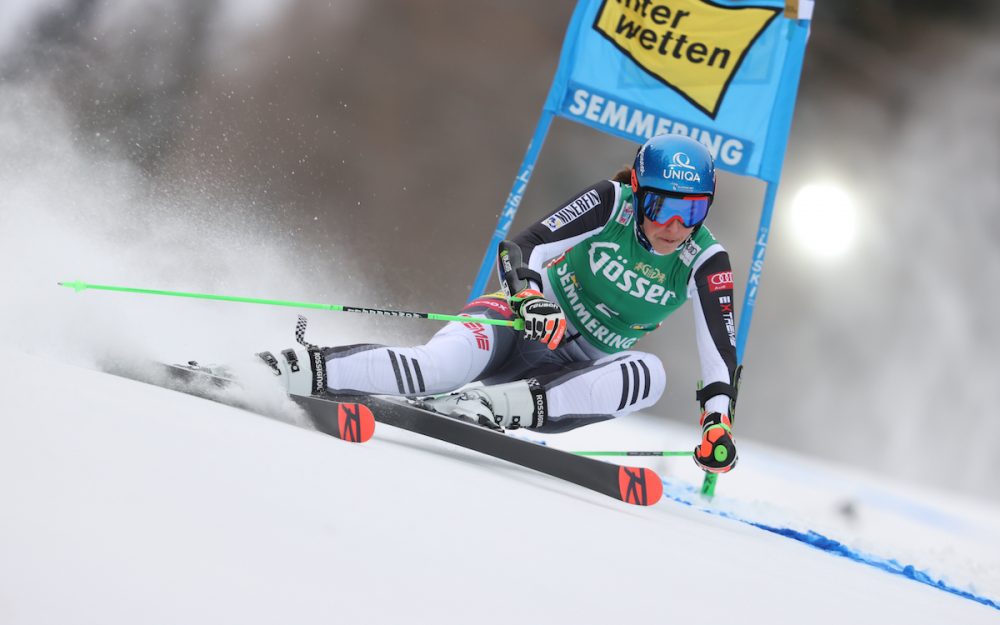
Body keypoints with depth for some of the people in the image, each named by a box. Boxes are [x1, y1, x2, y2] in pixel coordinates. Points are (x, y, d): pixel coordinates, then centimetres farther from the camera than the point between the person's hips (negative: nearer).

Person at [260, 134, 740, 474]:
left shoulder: (706, 263, -8)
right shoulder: (611, 203, -13)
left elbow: (721, 352, -9)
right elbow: (521, 249, -20)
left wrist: (718, 421, -24)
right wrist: (528, 297, -41)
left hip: (578, 370, 3)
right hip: (529, 323, -2)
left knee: (649, 373, -32)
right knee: (444, 363, -34)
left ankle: (495, 404, -41)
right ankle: (298, 371, -35)